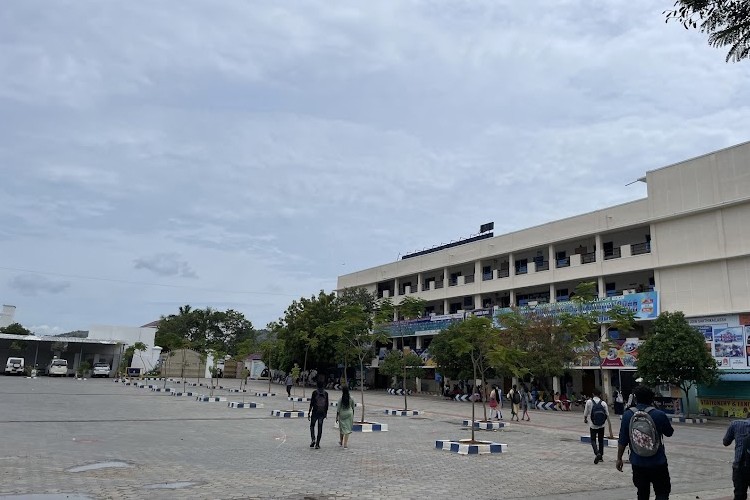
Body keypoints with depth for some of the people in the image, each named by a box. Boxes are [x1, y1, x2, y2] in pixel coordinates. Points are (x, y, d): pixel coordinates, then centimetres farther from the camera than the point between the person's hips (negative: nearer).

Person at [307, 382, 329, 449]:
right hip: (322, 413, 2)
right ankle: (317, 444, 5)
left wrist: (309, 412, -3)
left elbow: (311, 403, -8)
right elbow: (327, 404, 7)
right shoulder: (326, 393, 3)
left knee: (312, 425, 15)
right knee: (320, 428, 6)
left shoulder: (315, 392, -7)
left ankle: (313, 439, -6)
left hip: (315, 412, -2)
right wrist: (326, 413, 18)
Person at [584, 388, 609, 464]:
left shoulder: (589, 402, -11)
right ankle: (601, 457, 23)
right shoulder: (603, 403, -7)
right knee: (601, 441, 17)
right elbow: (607, 415, -3)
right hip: (601, 426, 2)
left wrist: (585, 420, 16)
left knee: (593, 440, 9)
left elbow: (585, 413, -5)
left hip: (593, 425, -2)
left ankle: (597, 453, -15)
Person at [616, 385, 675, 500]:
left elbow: (622, 441, -4)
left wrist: (619, 458, 7)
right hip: (658, 463, -2)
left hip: (638, 463, 2)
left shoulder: (627, 415, -8)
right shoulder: (659, 415, -13)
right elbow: (669, 433, 6)